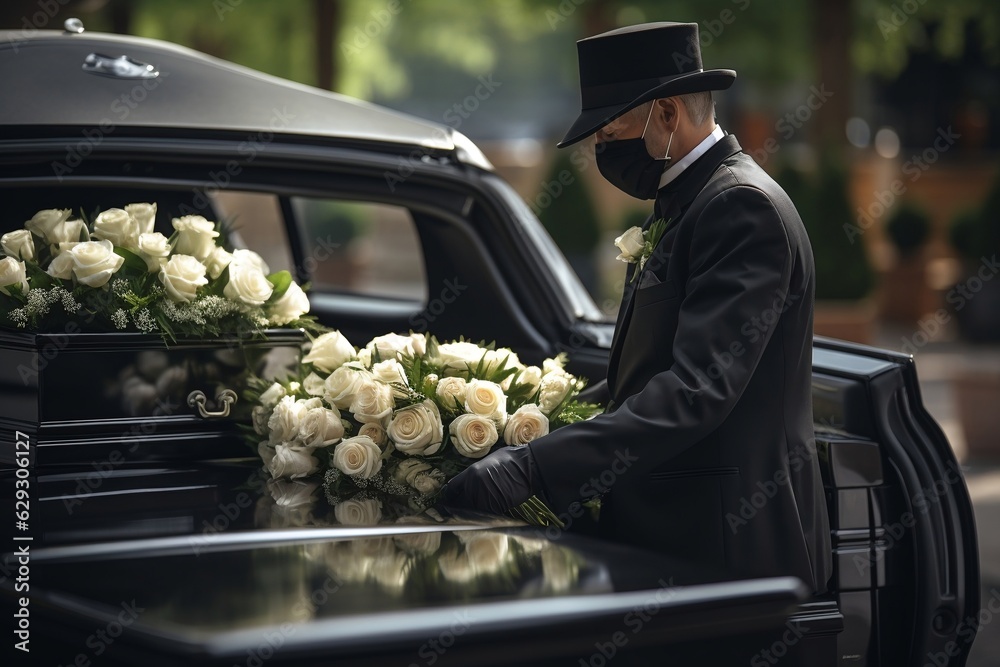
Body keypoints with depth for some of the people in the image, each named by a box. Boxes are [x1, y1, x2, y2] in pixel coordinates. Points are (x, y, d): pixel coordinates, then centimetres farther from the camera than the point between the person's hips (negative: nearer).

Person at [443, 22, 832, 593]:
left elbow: (699, 388, -26)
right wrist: (547, 427, 8)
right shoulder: (681, 205, 16)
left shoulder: (744, 207, -16)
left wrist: (535, 467, -31)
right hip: (668, 537, 9)